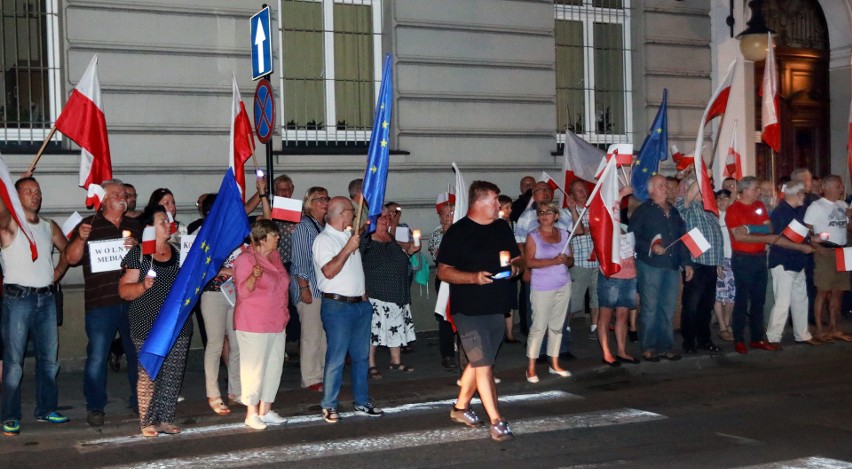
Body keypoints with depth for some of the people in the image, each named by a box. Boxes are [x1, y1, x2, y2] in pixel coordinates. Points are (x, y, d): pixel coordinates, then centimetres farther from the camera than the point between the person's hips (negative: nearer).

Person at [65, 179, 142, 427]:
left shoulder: (135, 226, 14)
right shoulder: (88, 226, 2)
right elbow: (71, 258, -4)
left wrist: (137, 247, -6)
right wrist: (80, 239, -22)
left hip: (133, 301, 4)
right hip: (100, 304, -4)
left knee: (138, 352, 11)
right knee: (97, 357, -3)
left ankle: (139, 401, 24)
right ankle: (95, 407, 8)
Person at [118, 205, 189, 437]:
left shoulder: (178, 252, 12)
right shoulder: (138, 254, -4)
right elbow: (124, 291, -7)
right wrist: (143, 286, -23)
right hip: (148, 327, -5)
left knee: (172, 374, 4)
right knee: (148, 374, -4)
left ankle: (165, 419, 13)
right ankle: (147, 422, 5)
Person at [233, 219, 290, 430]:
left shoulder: (274, 255, 12)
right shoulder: (246, 259, -13)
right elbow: (243, 291, -17)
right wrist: (254, 276, -36)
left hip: (277, 323, 8)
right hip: (254, 325, -8)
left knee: (274, 367, 11)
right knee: (254, 367, -2)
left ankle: (265, 410, 21)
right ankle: (251, 414, 6)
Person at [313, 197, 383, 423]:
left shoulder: (349, 235, 15)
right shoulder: (324, 239, -11)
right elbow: (329, 271, -24)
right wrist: (349, 248, -21)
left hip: (361, 303, 8)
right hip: (338, 306, -8)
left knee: (361, 356, 12)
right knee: (336, 359, -6)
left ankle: (362, 401, 21)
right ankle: (330, 406, 3)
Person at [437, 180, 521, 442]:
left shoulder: (501, 228, 9)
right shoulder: (458, 232, -10)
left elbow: (517, 258, 20)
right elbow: (443, 272, -11)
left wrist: (515, 267, -4)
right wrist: (474, 277, -25)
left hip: (496, 308, 7)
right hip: (468, 310, -6)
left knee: (478, 361, 15)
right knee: (483, 364, -7)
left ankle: (460, 407, 32)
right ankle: (496, 422, -4)